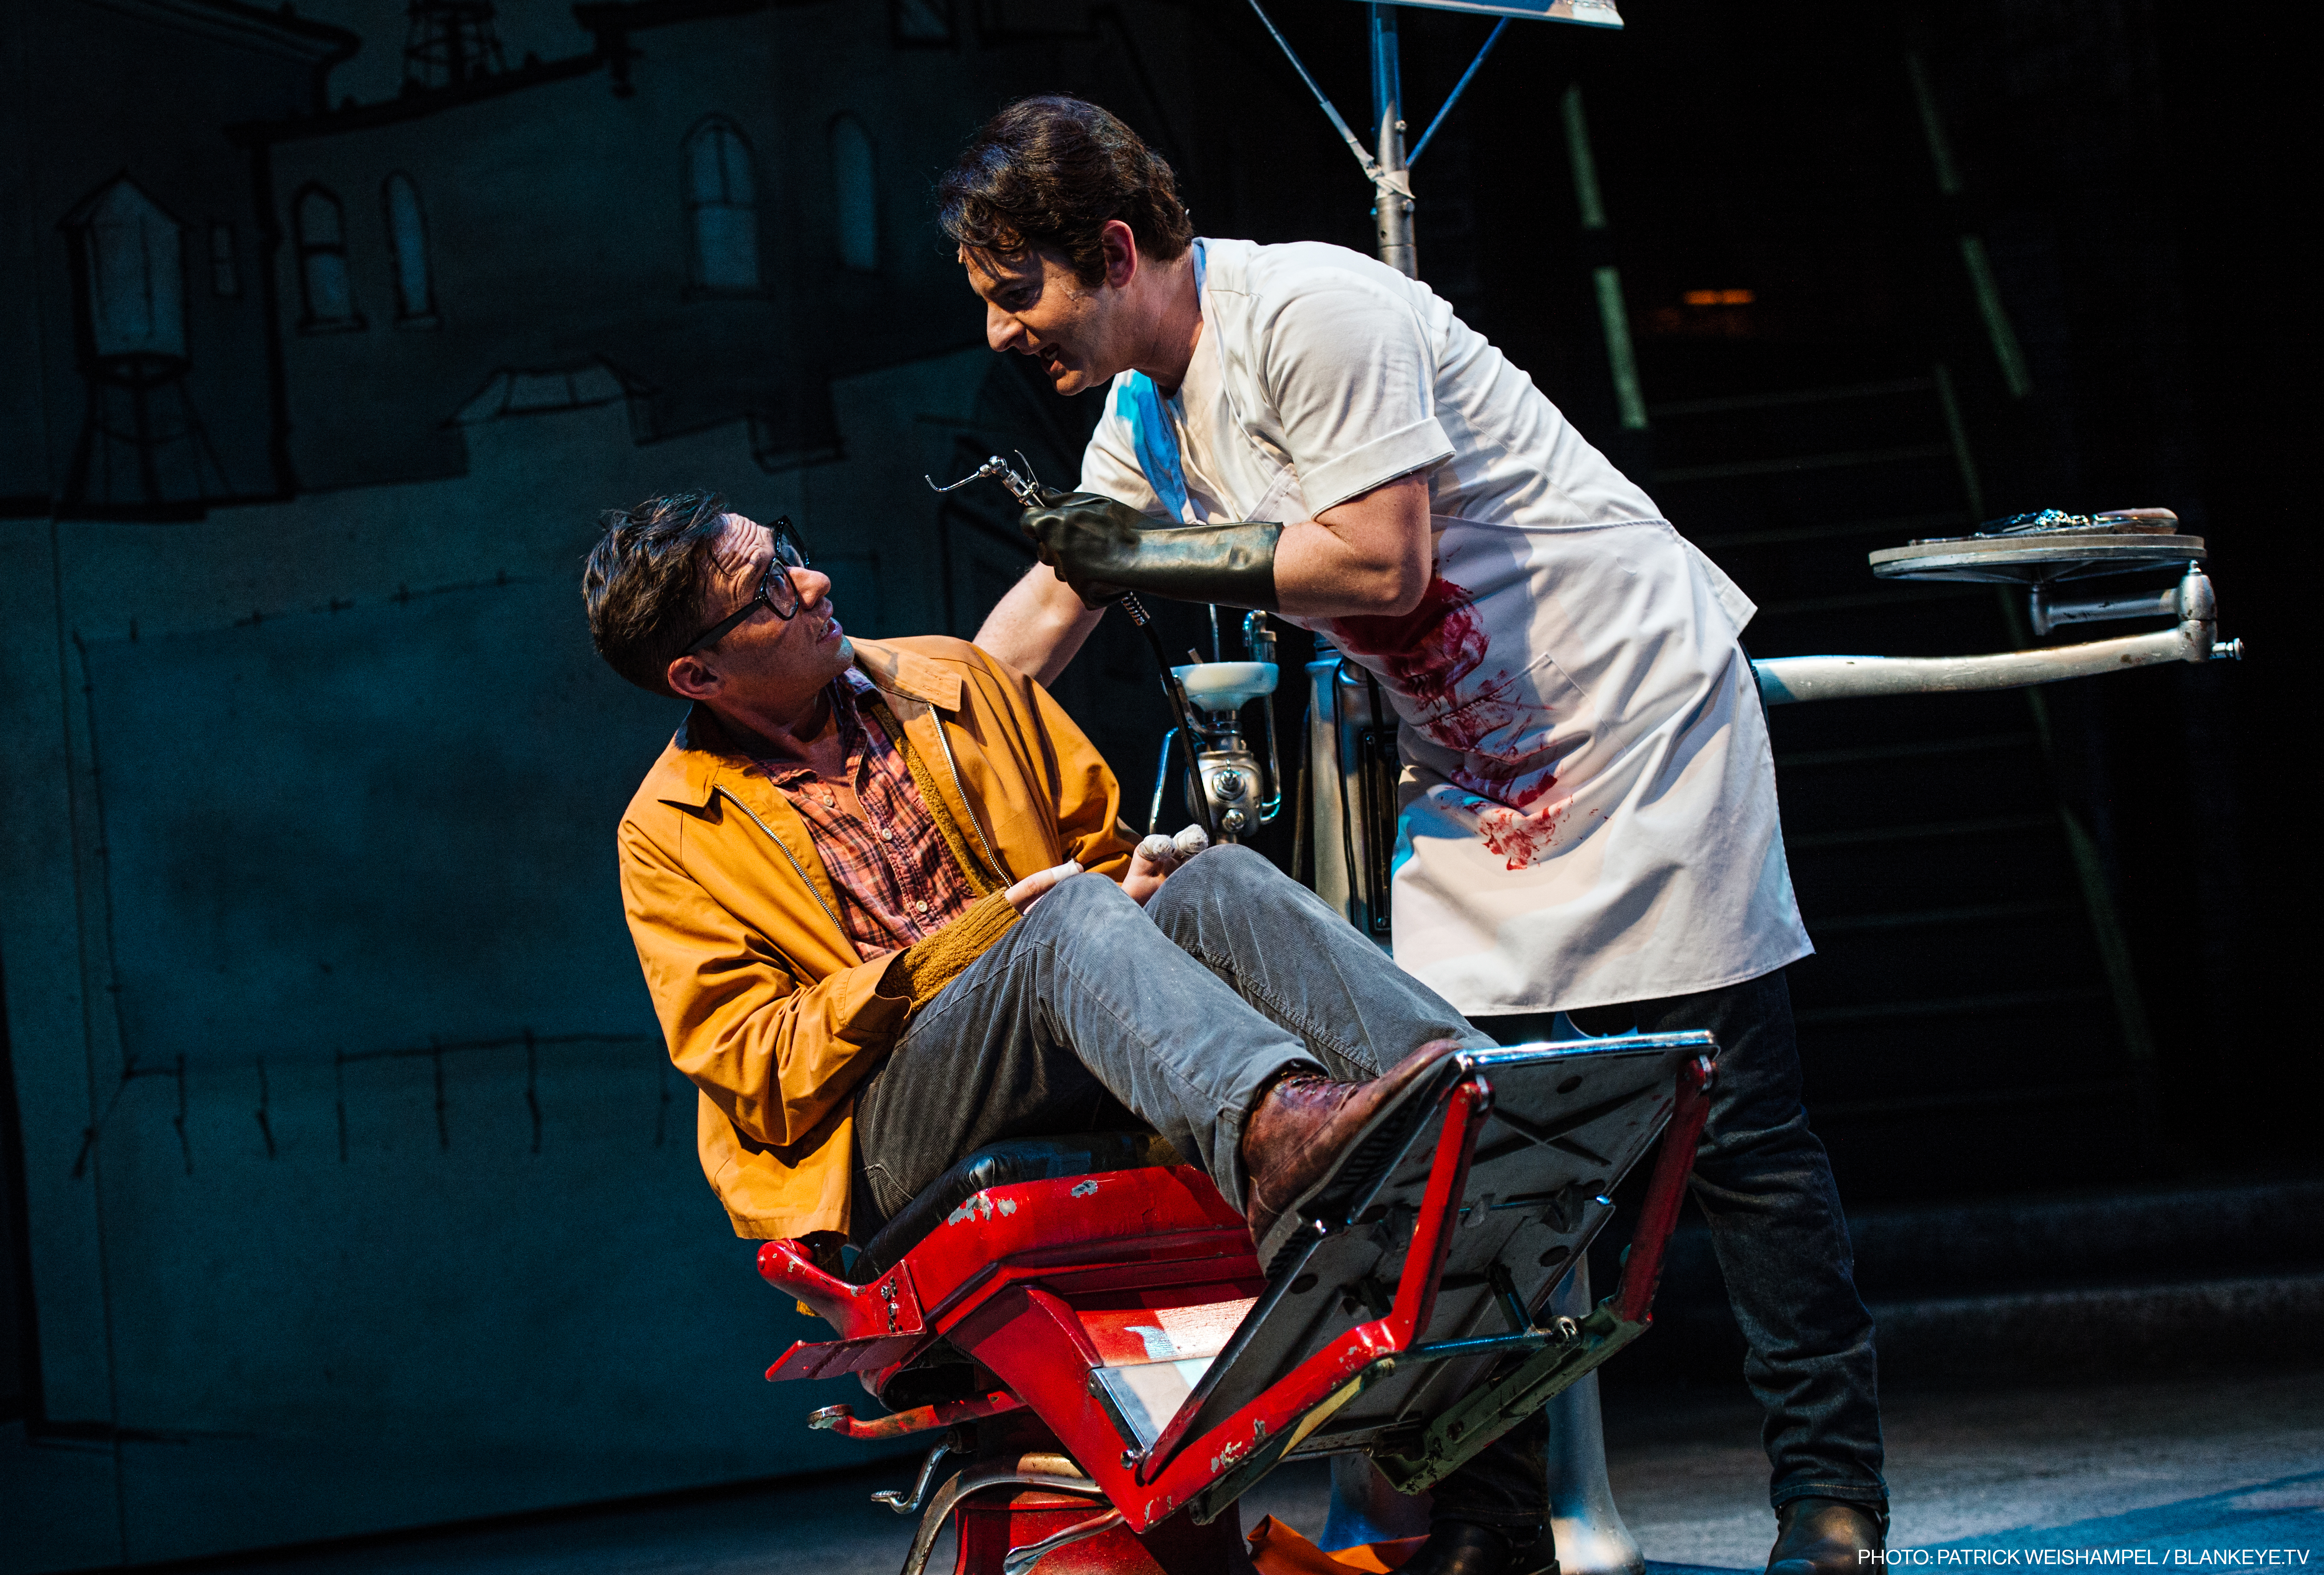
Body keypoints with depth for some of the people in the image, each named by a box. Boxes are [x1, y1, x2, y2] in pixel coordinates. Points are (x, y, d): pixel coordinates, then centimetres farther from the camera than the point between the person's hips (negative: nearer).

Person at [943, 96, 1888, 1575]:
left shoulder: (1312, 313, -20)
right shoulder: (1147, 413, 8)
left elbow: (1382, 564, -24)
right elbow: (1046, 610, 16)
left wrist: (1161, 552, -15)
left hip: (1641, 716, -9)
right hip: (1476, 772, 9)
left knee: (1738, 1128, -6)